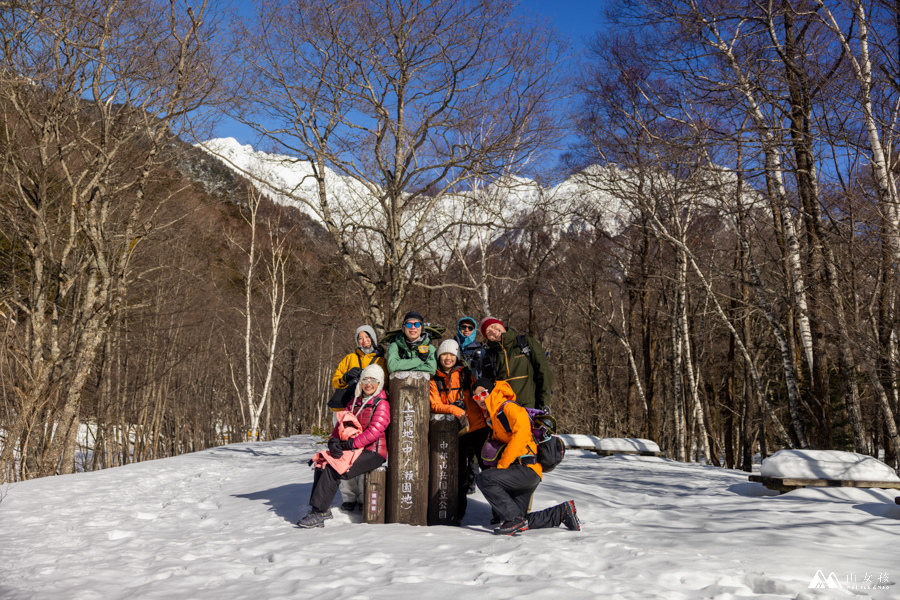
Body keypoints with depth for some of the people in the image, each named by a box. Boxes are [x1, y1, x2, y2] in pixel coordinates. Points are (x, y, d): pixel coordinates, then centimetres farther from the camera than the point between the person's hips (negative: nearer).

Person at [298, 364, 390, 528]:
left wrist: (350, 444, -21)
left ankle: (319, 512, -16)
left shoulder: (382, 404, -7)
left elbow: (374, 431, -18)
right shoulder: (355, 401, 17)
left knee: (332, 469, -23)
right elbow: (342, 423, 13)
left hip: (373, 452, -7)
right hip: (354, 449, 7)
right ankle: (322, 508, -10)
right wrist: (334, 441, -7)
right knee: (321, 465, -12)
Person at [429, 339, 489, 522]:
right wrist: (456, 410, -17)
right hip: (455, 431, 0)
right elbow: (435, 405, -1)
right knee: (458, 472, 4)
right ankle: (457, 512, 18)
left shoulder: (466, 374, 10)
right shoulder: (435, 380, 9)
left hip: (477, 427, 0)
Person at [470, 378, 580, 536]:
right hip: (522, 474, 10)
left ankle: (514, 518, -17)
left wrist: (501, 465, -18)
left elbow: (521, 435, -21)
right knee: (520, 523, 8)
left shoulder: (509, 407, -9)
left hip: (528, 469, -10)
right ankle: (562, 512, 18)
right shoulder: (492, 417, 20)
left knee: (484, 479, -24)